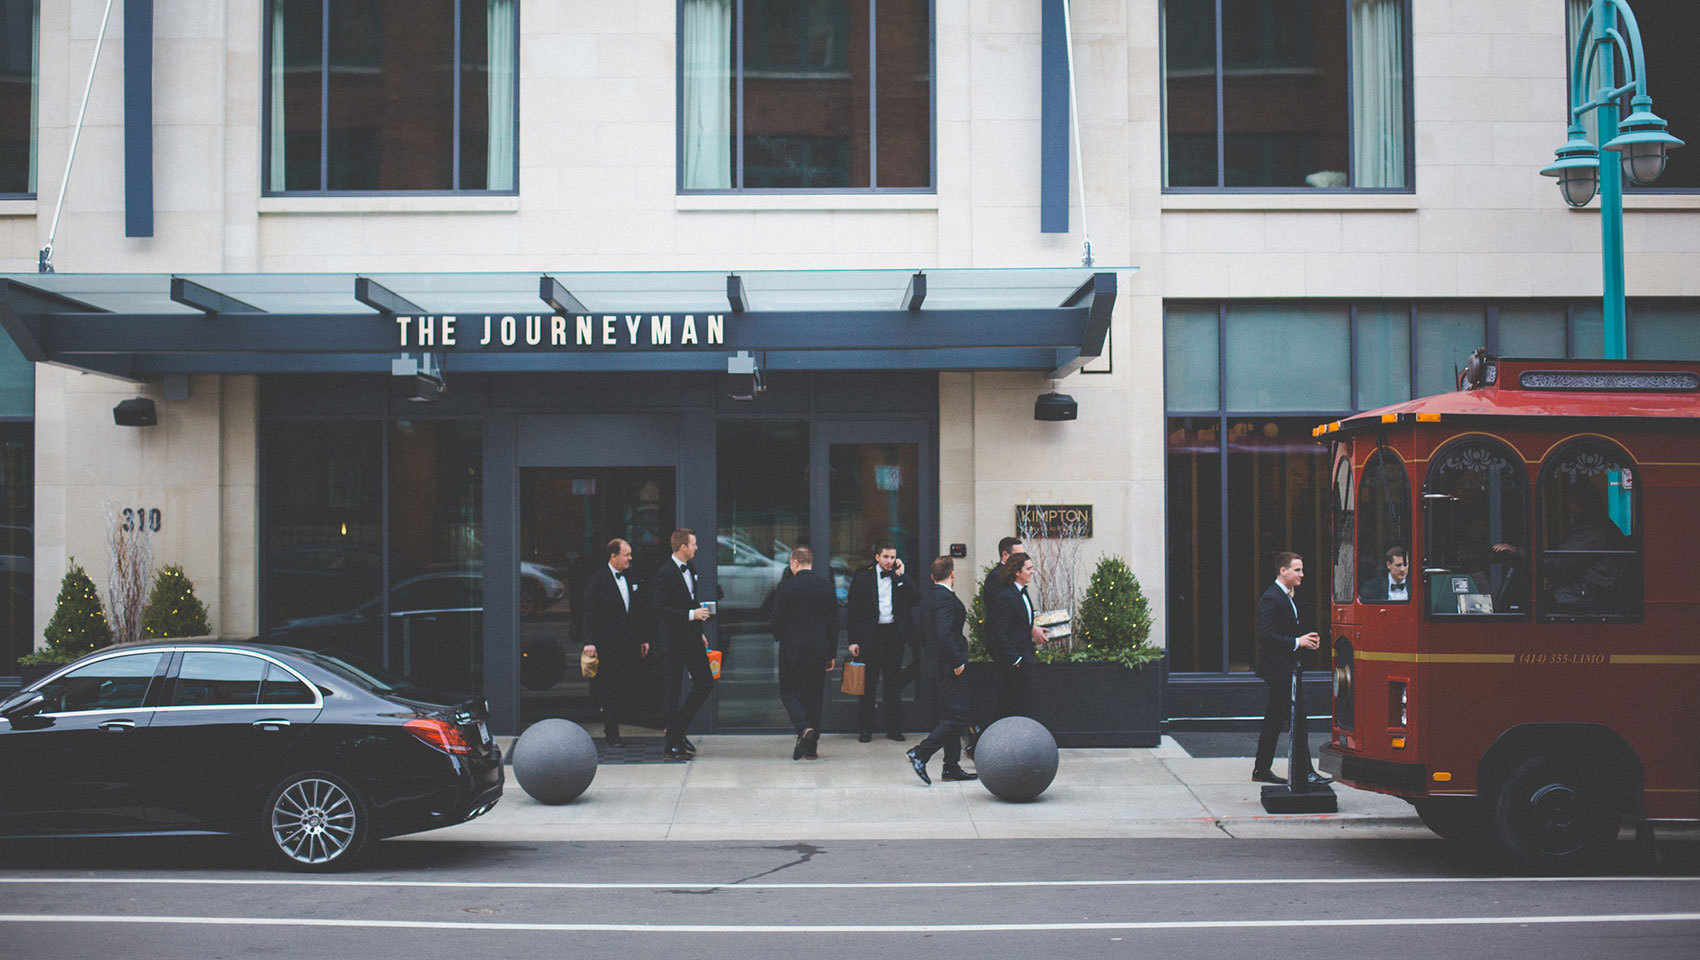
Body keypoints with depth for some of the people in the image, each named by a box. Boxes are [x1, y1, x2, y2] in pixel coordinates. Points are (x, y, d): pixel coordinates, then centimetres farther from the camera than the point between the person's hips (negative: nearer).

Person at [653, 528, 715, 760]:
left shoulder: (690, 567, 12)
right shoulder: (665, 573, -15)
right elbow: (661, 609, -19)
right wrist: (692, 614, -21)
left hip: (692, 638, 8)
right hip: (673, 641, -8)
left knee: (706, 683, 6)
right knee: (673, 690, -2)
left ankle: (677, 729, 20)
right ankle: (672, 745, 5)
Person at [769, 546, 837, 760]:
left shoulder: (785, 587, -9)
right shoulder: (827, 585, 4)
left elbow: (776, 621, -8)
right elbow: (834, 622, 7)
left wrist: (778, 636, 16)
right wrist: (831, 654, 14)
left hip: (792, 650, -4)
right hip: (819, 651, 4)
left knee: (789, 692, 8)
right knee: (814, 695, 11)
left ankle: (804, 729, -17)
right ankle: (811, 746, 12)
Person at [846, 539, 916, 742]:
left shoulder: (902, 577, 8)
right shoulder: (862, 577, 3)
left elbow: (914, 599, -5)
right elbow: (852, 610, 2)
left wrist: (901, 575, -9)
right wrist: (853, 641, -4)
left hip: (894, 634, 1)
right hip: (870, 637, -1)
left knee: (893, 684, 5)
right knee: (868, 684, 2)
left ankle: (894, 729, 12)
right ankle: (865, 729, 10)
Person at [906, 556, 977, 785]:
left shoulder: (927, 596, 11)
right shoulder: (946, 598, -17)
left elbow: (919, 626, 17)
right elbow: (944, 633, -26)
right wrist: (957, 662, -20)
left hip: (933, 662, 10)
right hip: (948, 667, -10)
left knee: (950, 717, 14)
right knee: (956, 718, -7)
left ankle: (952, 768, 17)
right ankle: (920, 754, -13)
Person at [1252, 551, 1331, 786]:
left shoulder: (1288, 598, 17)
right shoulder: (1270, 599, -15)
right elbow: (1266, 635, -21)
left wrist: (1305, 641, 8)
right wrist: (1297, 642, -18)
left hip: (1289, 668, 10)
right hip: (1278, 668, -10)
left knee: (1274, 721, 12)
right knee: (1297, 718, -9)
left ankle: (1261, 770, 17)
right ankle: (1302, 771, -6)